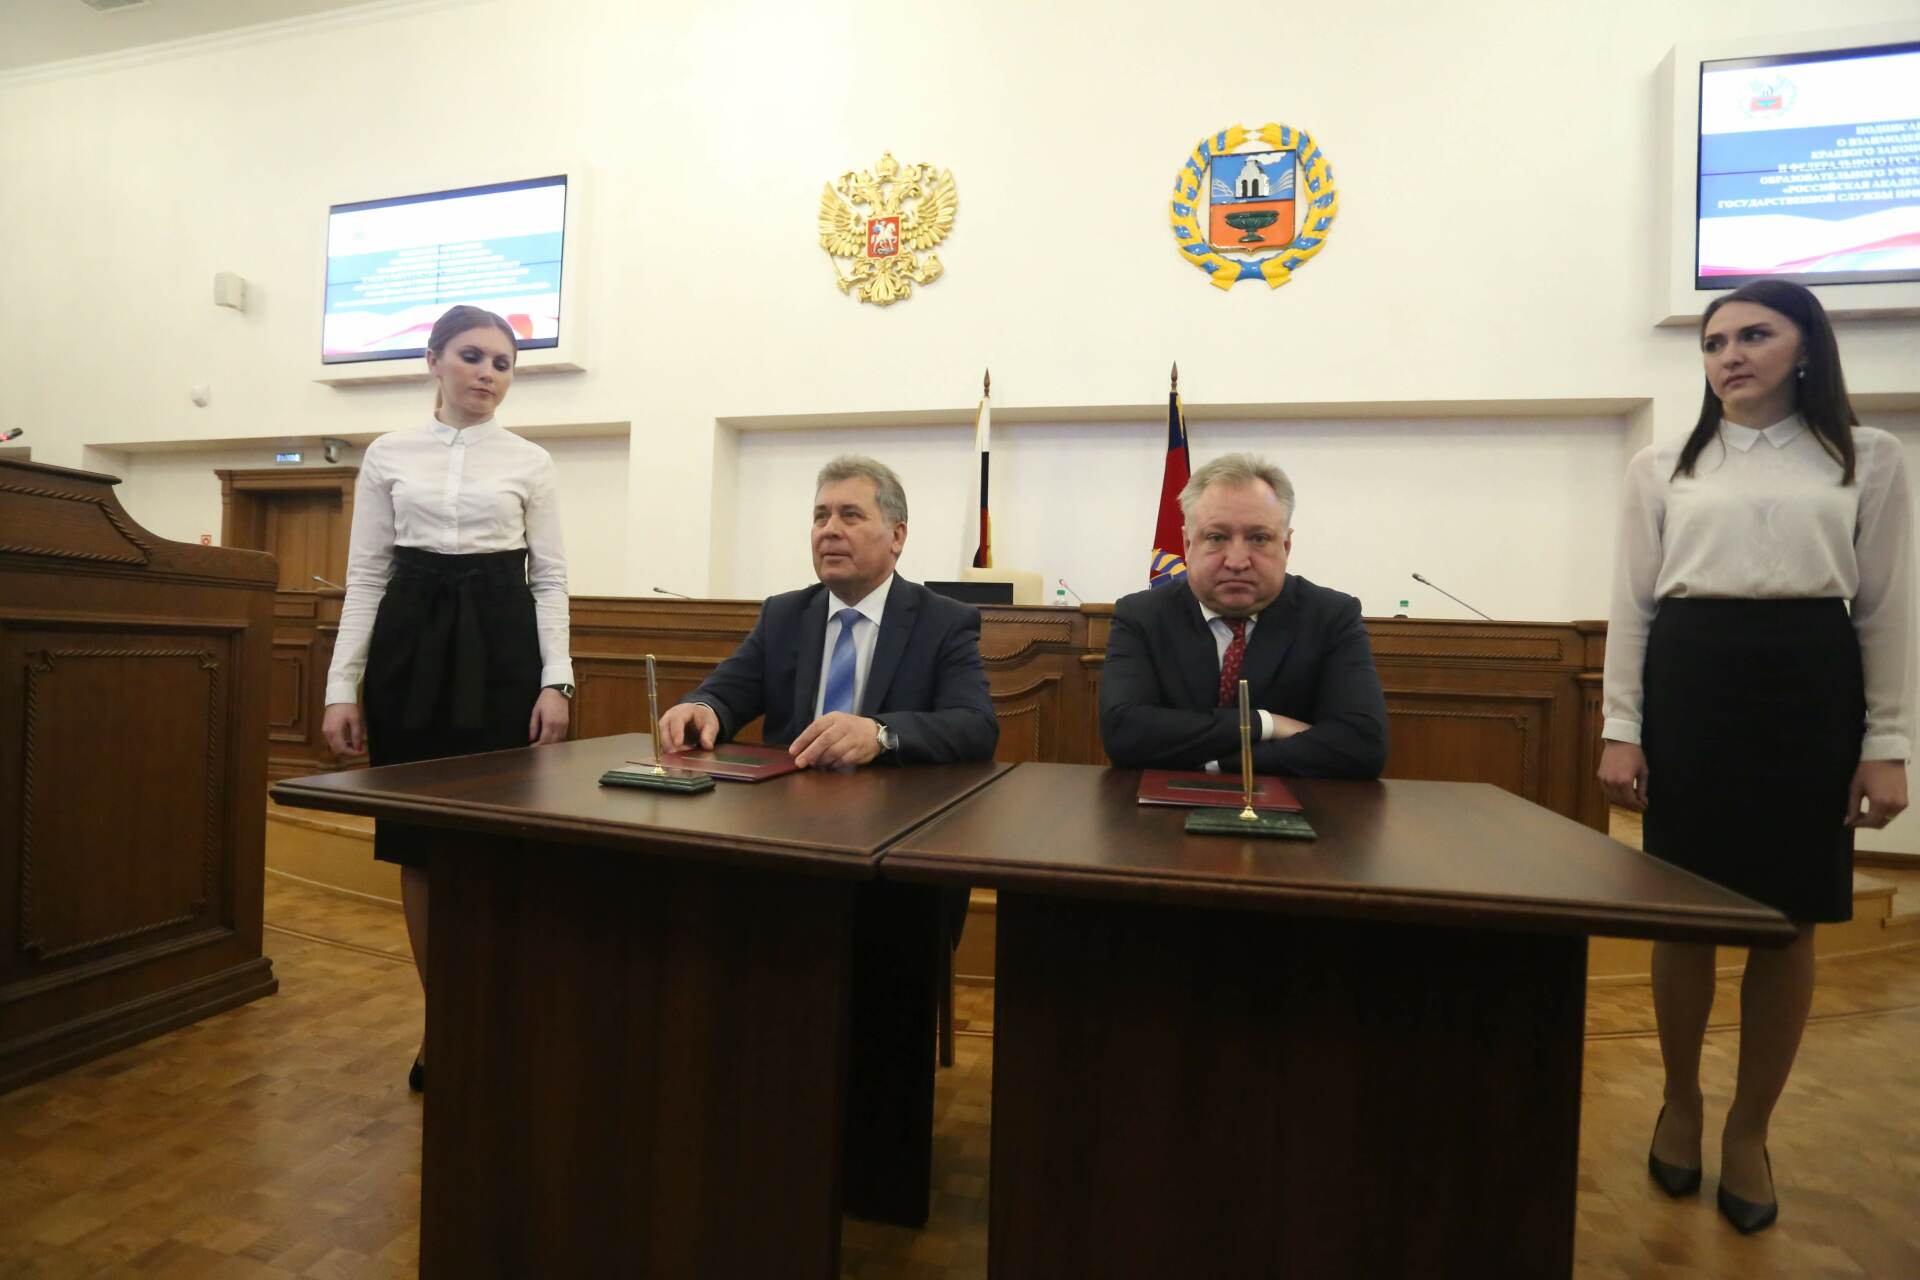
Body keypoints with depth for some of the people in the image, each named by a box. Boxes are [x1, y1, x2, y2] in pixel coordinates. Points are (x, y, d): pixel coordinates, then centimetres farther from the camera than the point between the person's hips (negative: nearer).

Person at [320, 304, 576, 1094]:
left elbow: (550, 578, 2)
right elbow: (366, 575, 6)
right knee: (417, 841, 6)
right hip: (411, 642, 2)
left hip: (499, 642, -1)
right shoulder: (388, 455, 8)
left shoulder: (530, 462, 5)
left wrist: (556, 681, -8)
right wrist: (342, 686, -1)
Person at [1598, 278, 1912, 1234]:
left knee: (1788, 924, 6)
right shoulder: (1662, 468, 9)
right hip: (1689, 688, 0)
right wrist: (1620, 730, -2)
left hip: (1810, 691, 0)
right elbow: (1631, 603, 5)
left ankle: (1749, 1129, 24)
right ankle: (1680, 1102, 27)